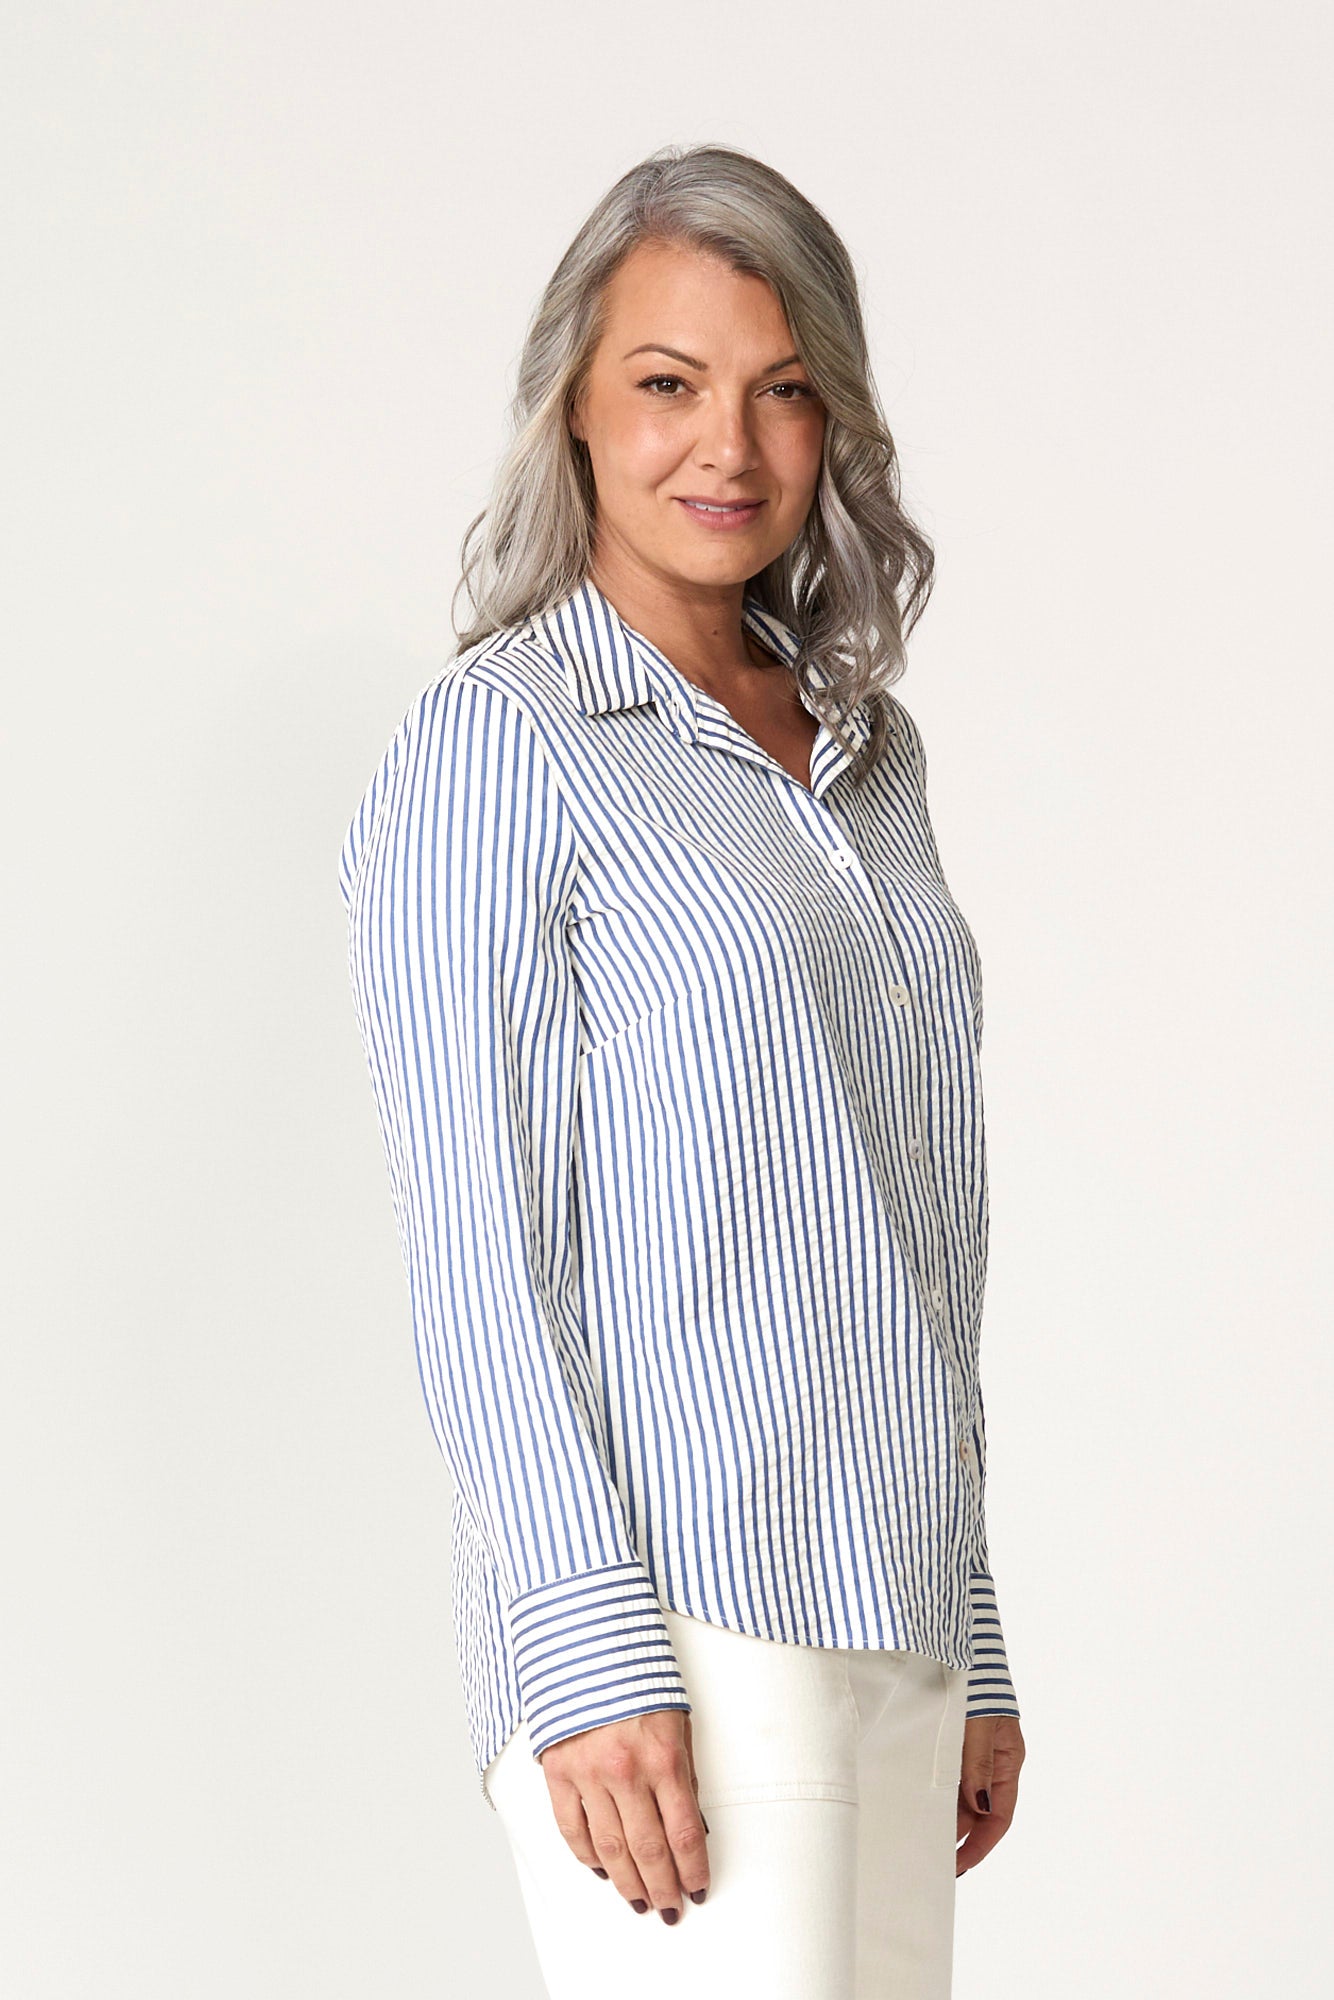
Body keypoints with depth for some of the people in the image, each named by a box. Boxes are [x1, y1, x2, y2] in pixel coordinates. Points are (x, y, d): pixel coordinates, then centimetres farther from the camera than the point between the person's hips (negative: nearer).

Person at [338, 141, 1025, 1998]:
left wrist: (969, 1645, 17)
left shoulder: (866, 752, 16)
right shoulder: (493, 748, -5)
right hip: (667, 1619, -7)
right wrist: (595, 1661, -19)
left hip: (879, 1626, 7)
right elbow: (475, 1239, -11)